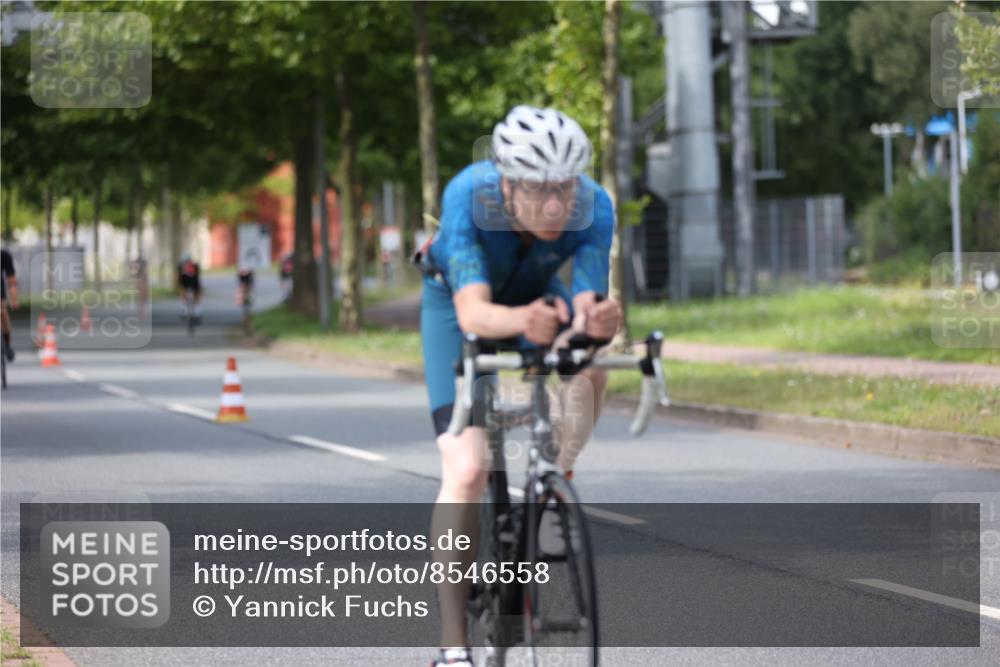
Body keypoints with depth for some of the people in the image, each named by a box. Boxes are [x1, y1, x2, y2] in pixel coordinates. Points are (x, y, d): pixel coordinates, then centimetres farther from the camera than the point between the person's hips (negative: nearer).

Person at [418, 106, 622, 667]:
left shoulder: (594, 208, -31)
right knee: (467, 470, -18)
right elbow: (473, 312, -46)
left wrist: (600, 319, -60)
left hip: (539, 299, 3)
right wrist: (522, 321, -67)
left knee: (588, 368, -32)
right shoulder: (469, 198, -37)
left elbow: (588, 302, -36)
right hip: (461, 304, -2)